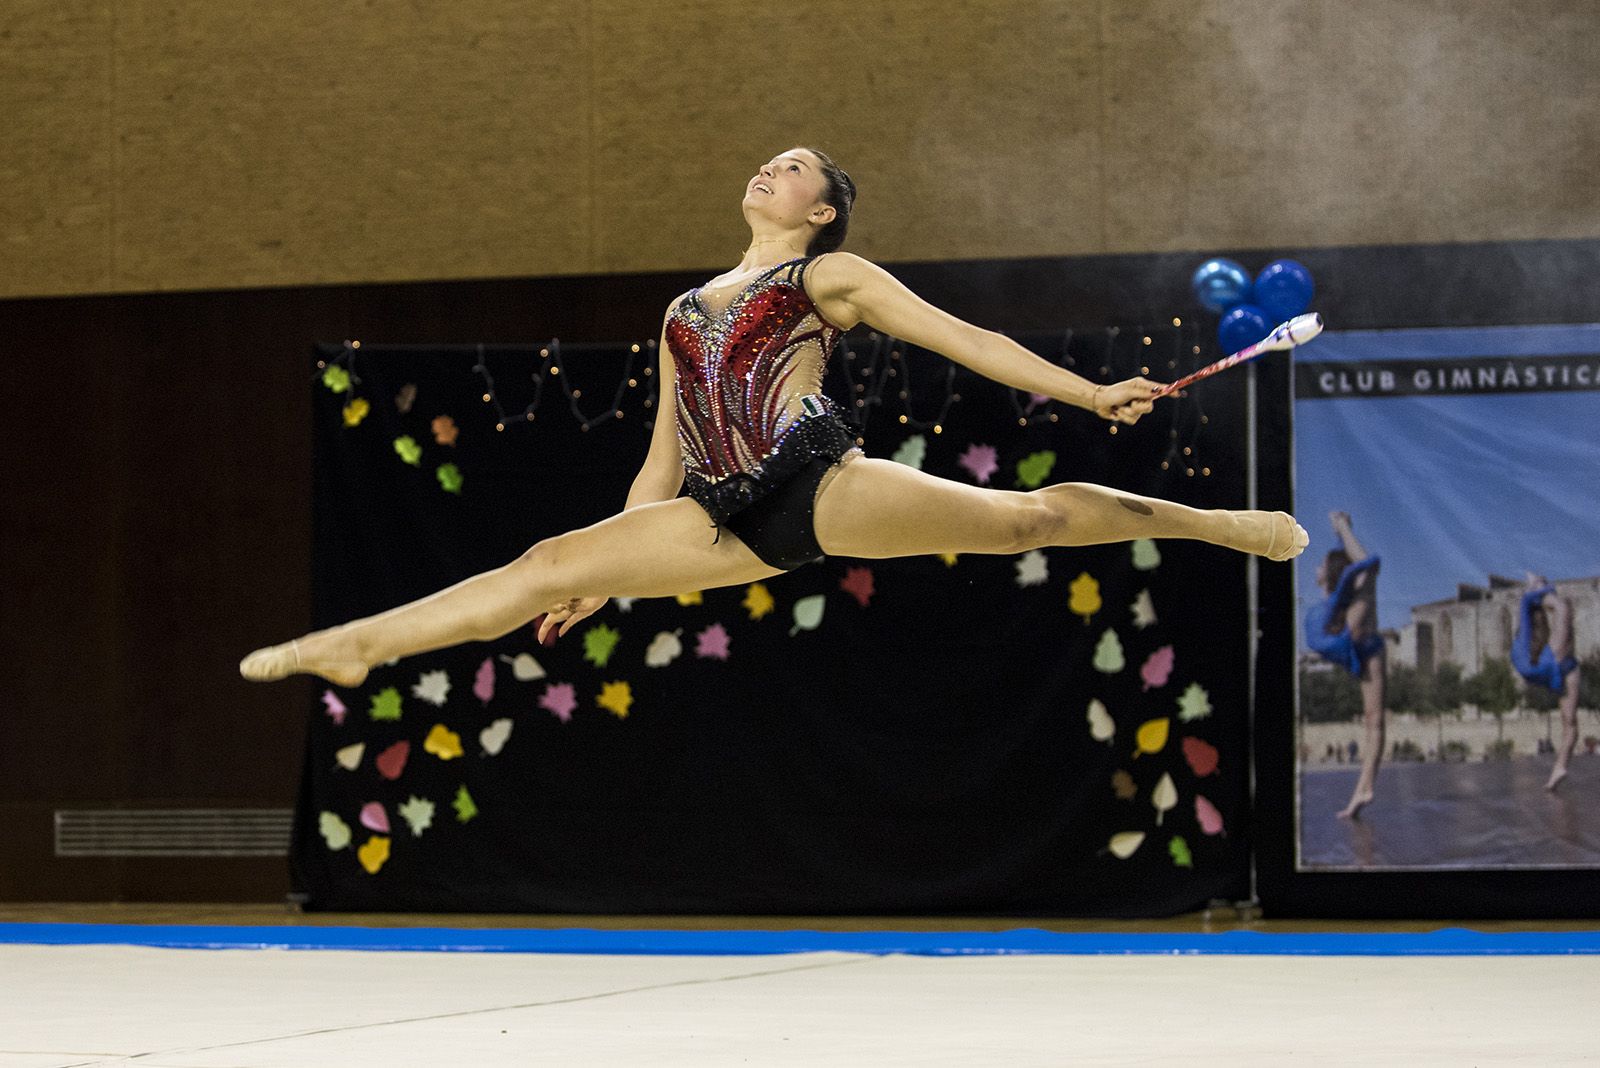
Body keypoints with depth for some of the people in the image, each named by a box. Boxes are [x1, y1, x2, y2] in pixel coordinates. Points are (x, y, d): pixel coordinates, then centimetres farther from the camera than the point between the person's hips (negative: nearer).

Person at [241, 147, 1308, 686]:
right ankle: (351, 646, -8)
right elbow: (666, 459, 29)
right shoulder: (686, 311, 28)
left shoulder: (834, 276, 13)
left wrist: (1093, 393, 1)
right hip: (731, 521, 4)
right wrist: (607, 575, 25)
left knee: (1023, 515, -11)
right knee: (550, 564, -5)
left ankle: (1219, 522, 2)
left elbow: (969, 341, 8)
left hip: (822, 484, -4)